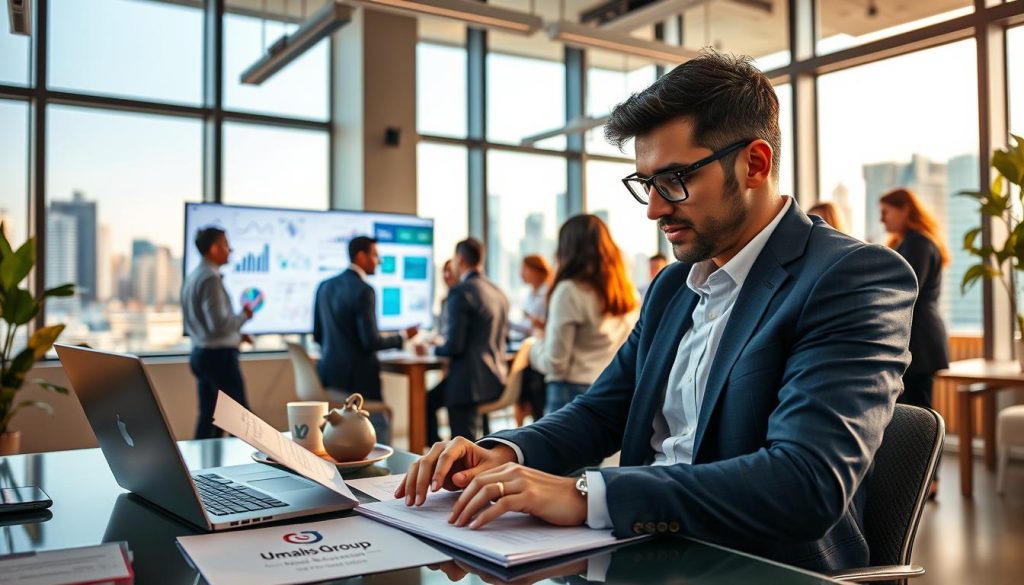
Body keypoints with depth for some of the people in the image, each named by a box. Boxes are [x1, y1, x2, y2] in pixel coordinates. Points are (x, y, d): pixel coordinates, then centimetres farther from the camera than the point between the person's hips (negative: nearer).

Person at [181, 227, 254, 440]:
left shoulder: (192, 277, 11)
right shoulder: (210, 279, -19)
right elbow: (219, 324, -24)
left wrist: (236, 335, 15)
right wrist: (244, 315, -8)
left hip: (200, 353, 9)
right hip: (219, 355, -9)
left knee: (208, 414, 13)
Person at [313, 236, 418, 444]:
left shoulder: (325, 286, 8)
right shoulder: (363, 290, -15)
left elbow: (317, 334, 14)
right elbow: (371, 341, -18)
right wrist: (403, 336, -3)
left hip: (329, 374, 8)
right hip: (357, 377, -8)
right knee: (379, 438, 2)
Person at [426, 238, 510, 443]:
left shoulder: (460, 292, -15)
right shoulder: (498, 292, 11)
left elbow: (455, 346, -20)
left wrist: (434, 349, 3)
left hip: (470, 380, -9)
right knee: (429, 400, 24)